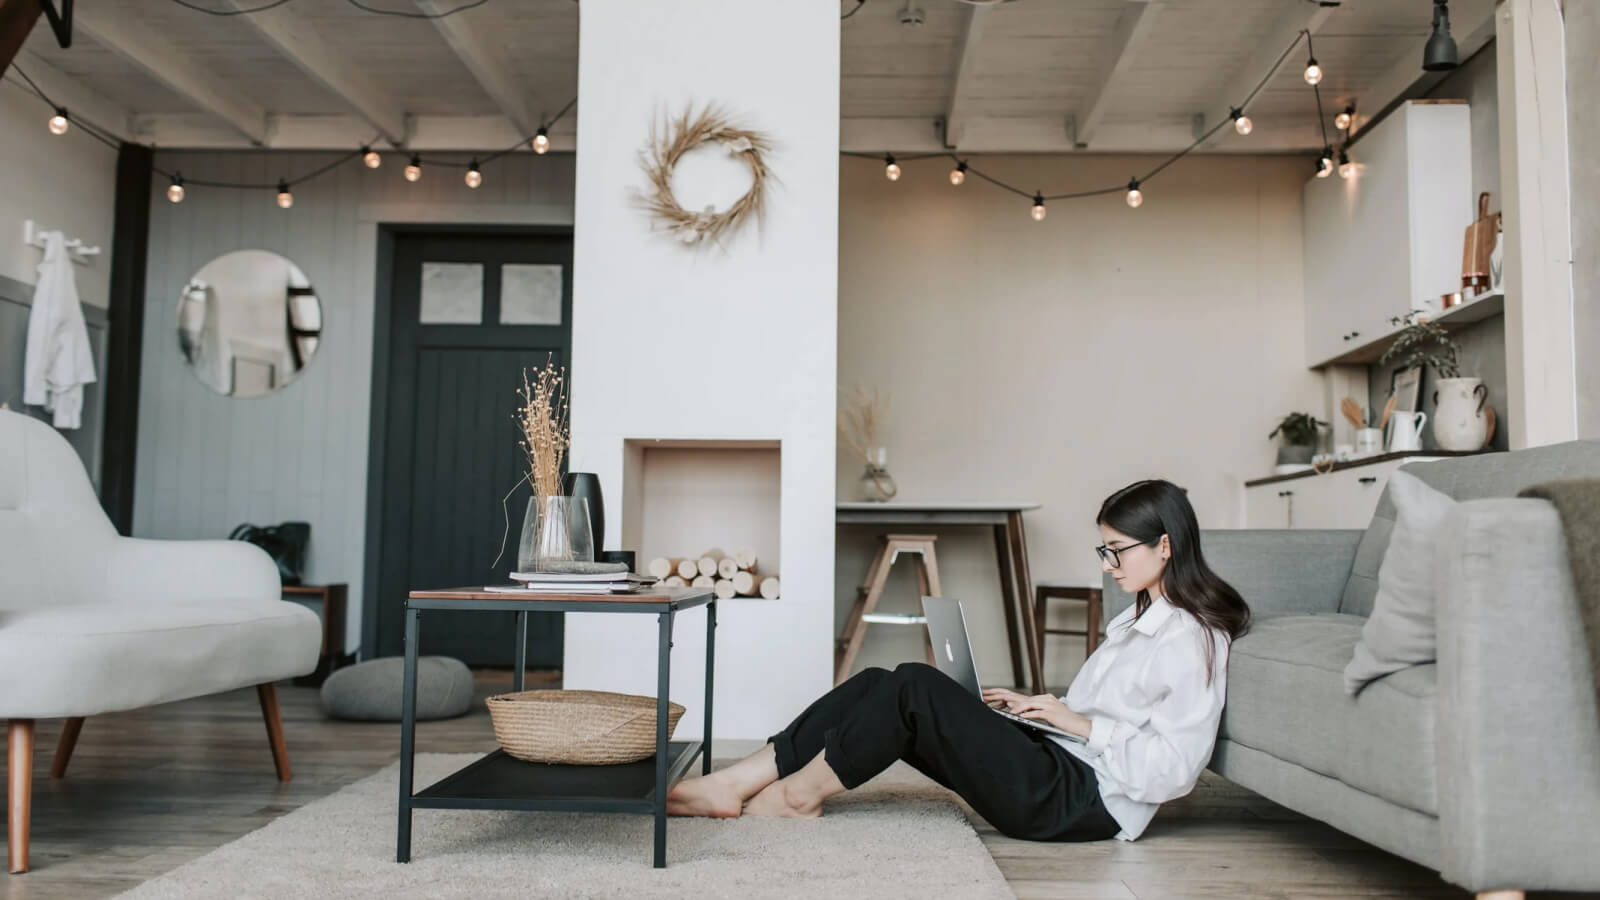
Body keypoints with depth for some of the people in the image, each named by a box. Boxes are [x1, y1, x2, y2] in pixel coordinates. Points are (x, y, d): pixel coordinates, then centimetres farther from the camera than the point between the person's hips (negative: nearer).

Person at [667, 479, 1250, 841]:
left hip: (1087, 801, -9)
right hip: (1060, 772, 9)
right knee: (879, 685, -6)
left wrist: (1079, 723, -13)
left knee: (915, 688, -21)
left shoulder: (1193, 639, -10)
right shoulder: (1142, 618, 19)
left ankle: (803, 792, -5)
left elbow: (1173, 768, -17)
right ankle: (734, 786, -8)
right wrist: (1041, 707, 11)